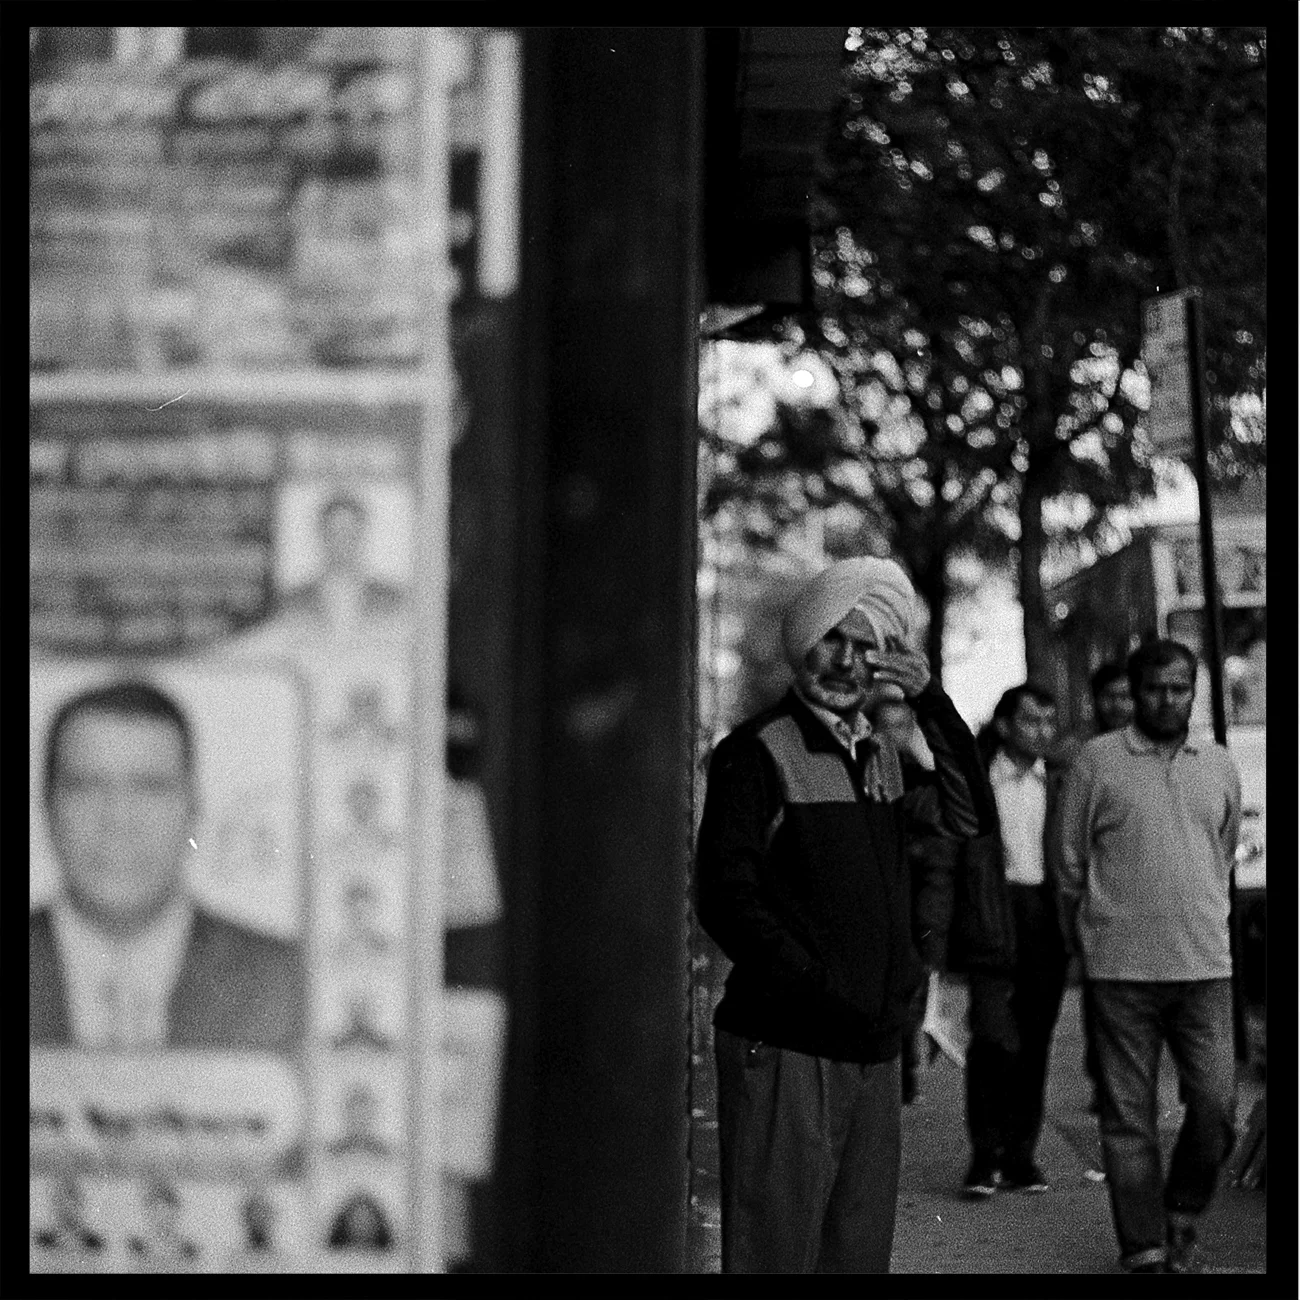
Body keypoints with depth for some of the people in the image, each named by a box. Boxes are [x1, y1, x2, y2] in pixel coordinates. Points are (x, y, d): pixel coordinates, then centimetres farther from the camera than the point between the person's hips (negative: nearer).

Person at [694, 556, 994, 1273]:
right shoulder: (755, 752, -6)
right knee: (776, 1251, -7)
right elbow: (726, 899, -13)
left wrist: (931, 703, -3)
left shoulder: (882, 754, 16)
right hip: (785, 1051, -7)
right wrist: (822, 996, -17)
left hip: (874, 1052, 7)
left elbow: (969, 819, 4)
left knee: (860, 1252, 12)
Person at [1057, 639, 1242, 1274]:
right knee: (1129, 1118, 2)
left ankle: (1181, 1215, 20)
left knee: (1217, 1104, -4)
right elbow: (1070, 863, 7)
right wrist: (1087, 941, 13)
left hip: (1205, 965, 2)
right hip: (1121, 967, -2)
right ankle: (1144, 1250, 11)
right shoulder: (1097, 761, 0)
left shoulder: (1220, 765, 10)